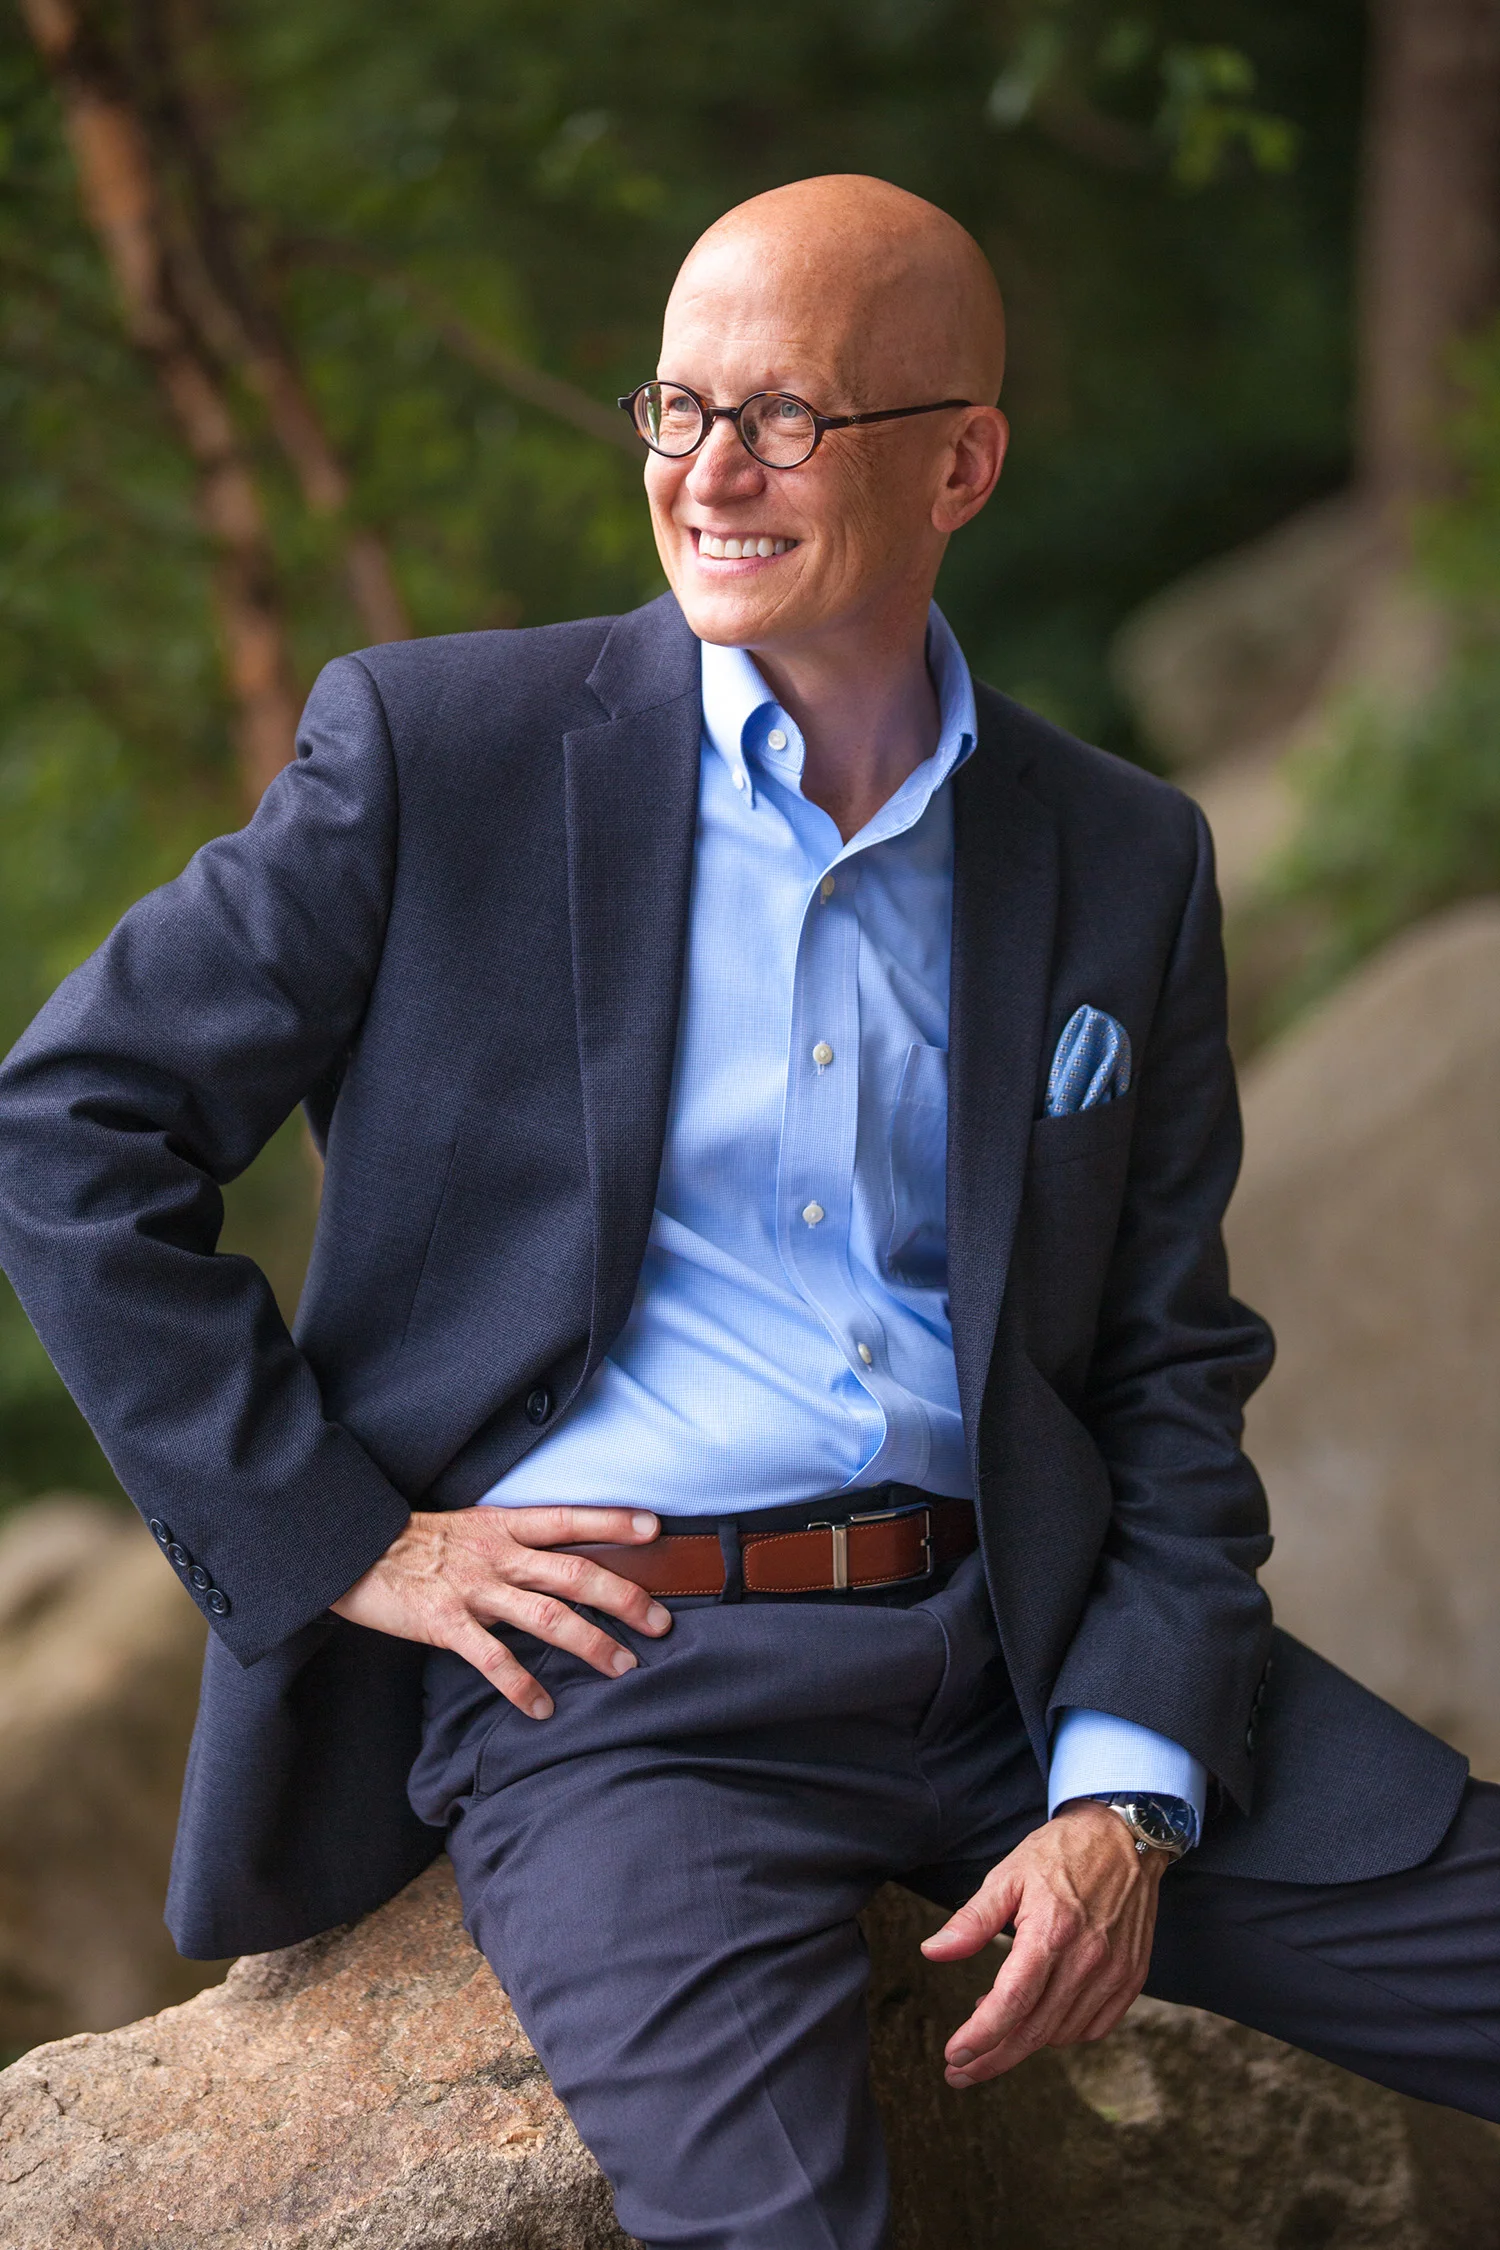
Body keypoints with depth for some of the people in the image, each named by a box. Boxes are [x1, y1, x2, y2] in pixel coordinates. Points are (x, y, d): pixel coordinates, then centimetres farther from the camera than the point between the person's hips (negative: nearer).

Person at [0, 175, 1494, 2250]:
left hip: (1027, 1643, 4)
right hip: (613, 1670, -4)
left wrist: (1125, 1795, -3)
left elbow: (1171, 1372, 11)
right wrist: (339, 1542, -3)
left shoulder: (1124, 861, 10)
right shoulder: (436, 752, 1)